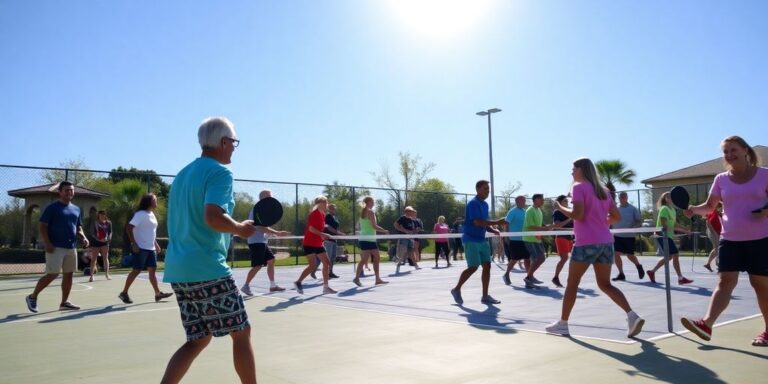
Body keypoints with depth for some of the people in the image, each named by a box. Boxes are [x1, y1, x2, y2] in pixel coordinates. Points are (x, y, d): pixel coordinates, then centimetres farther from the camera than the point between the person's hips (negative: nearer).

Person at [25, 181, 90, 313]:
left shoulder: (76, 209, 14)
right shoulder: (52, 207, -5)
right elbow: (43, 226, -8)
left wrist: (83, 238, 2)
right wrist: (47, 243, -18)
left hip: (71, 247, 7)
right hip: (56, 247, -7)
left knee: (68, 274, 7)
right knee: (52, 274, -8)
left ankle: (64, 302, 15)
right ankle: (32, 297, 11)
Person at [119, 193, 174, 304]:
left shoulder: (152, 214, 13)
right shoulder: (140, 214, -13)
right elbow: (129, 228, -19)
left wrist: (156, 244, 19)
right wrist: (134, 244, -22)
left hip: (151, 248, 8)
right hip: (141, 248, -8)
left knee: (152, 270, 8)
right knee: (136, 270, -3)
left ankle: (158, 293, 10)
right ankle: (124, 293, 9)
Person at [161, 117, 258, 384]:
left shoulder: (182, 174, 17)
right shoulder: (220, 172, -10)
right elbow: (213, 217, -25)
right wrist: (240, 228, -7)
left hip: (178, 269, 9)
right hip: (208, 269, -9)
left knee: (198, 339, 15)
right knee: (241, 333, 5)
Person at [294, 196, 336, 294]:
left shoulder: (322, 215, 11)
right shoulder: (314, 213, -14)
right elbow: (311, 228, -23)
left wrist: (323, 236, 9)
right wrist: (323, 234, -28)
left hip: (318, 244, 9)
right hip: (309, 244, -9)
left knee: (327, 263, 5)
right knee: (313, 266, -12)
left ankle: (326, 287, 11)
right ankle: (298, 282, 4)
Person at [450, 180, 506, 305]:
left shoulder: (485, 204, 14)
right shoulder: (473, 203, -14)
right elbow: (477, 222, -25)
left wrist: (494, 230, 2)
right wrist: (497, 222, -22)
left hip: (482, 240, 9)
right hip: (471, 240, -9)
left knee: (487, 266, 3)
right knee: (473, 267, -10)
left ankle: (485, 296, 10)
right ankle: (456, 289, 9)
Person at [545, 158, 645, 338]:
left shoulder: (579, 187, -4)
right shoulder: (603, 190, 16)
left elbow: (577, 214, -15)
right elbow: (616, 216, 16)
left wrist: (560, 207, -1)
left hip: (586, 243, -6)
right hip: (606, 242, 7)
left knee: (572, 283, 5)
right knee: (605, 284, 12)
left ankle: (562, 323, 12)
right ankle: (632, 315, -5)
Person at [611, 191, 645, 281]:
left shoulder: (633, 209, -3)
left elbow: (639, 221, -2)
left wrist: (633, 227, -20)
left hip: (629, 236, -3)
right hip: (617, 236, 3)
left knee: (630, 255, 0)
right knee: (616, 254, -5)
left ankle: (639, 266, 33)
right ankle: (621, 274, 7)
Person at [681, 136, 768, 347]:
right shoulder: (721, 179, 6)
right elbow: (709, 206, 9)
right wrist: (693, 209, -10)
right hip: (730, 239, 2)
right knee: (725, 281, -9)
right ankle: (706, 324, -21)